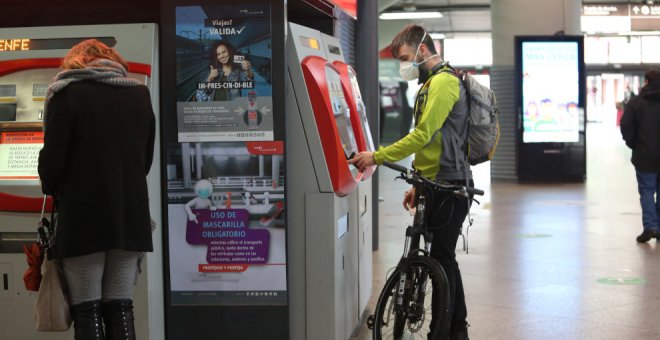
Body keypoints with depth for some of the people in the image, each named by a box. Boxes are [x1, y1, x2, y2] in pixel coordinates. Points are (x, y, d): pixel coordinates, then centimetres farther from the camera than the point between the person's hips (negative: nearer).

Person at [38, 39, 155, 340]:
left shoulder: (68, 92, -3)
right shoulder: (140, 95, 11)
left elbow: (53, 156, -6)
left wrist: (52, 190, 13)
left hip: (84, 216, -4)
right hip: (130, 215, 4)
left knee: (87, 313, 0)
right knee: (120, 310, 8)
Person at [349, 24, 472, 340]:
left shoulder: (443, 81, -13)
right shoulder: (433, 82, 20)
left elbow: (423, 135, -21)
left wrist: (377, 156, -19)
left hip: (448, 186, -10)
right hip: (439, 184, 10)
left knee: (442, 258, -6)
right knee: (444, 258, 14)